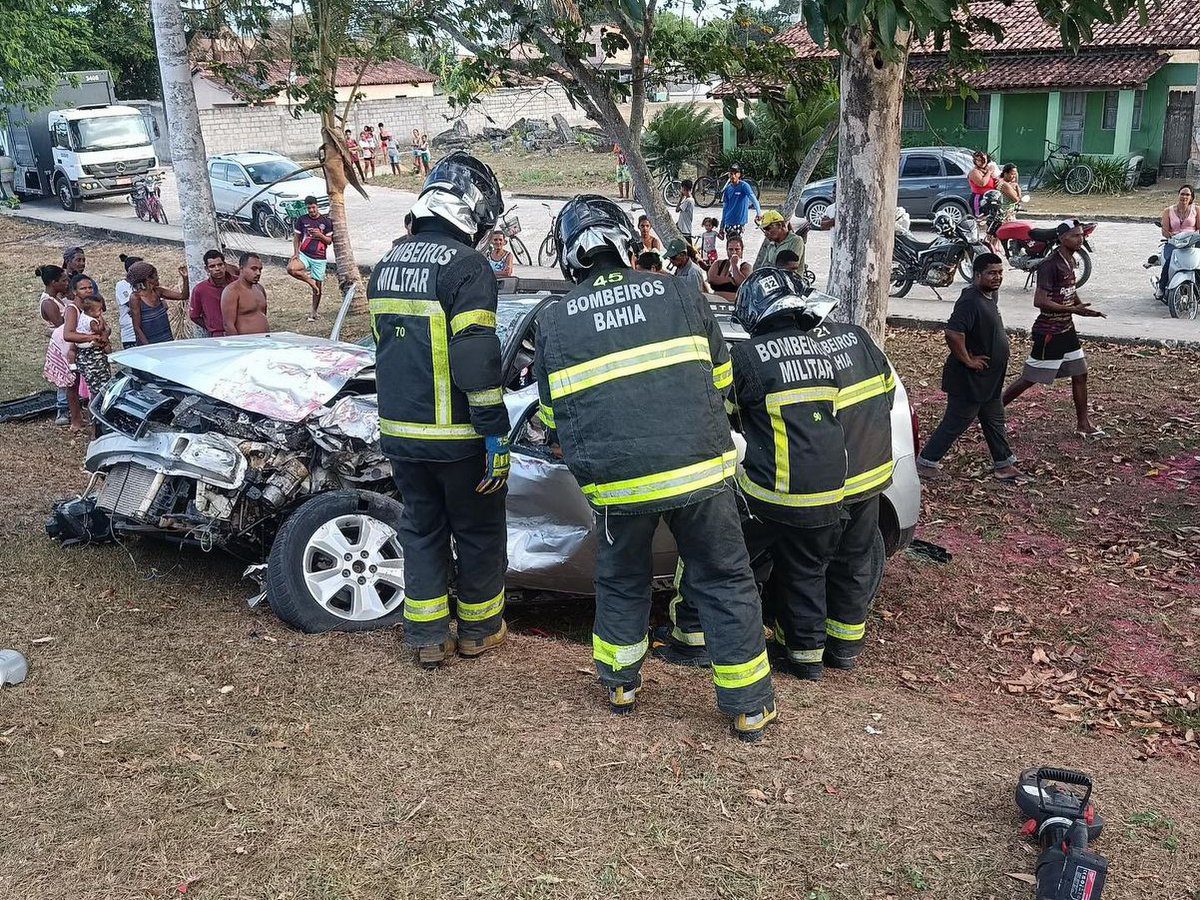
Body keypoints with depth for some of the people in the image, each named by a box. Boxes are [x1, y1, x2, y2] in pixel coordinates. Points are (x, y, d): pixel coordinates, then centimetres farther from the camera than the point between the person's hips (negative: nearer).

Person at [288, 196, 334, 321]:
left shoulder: (326, 221, 2)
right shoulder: (302, 220, 3)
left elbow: (329, 241, 4)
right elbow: (296, 238, 9)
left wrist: (320, 235, -15)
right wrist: (296, 253, -4)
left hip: (320, 258, -1)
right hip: (304, 254, 1)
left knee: (318, 288, 3)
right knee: (291, 268, -30)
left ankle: (314, 312, 21)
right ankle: (309, 280, -4)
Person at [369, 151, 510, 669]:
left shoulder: (388, 263, 9)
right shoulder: (466, 266, -16)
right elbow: (477, 361, -22)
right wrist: (497, 436, -17)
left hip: (399, 430, 7)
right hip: (456, 436, -6)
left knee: (422, 529, 16)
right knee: (478, 530, 12)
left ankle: (427, 637, 21)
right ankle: (479, 630, 25)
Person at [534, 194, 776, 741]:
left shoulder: (554, 320, 5)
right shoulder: (677, 292, 5)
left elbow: (552, 416, 13)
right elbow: (720, 378, 14)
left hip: (617, 483, 0)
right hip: (700, 469, 0)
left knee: (621, 582, 23)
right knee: (724, 583, 13)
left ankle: (620, 685, 37)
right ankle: (749, 708, 20)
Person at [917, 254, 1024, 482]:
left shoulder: (991, 296, 7)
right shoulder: (970, 301, -25)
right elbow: (953, 334, -36)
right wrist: (968, 360, -25)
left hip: (989, 380, 10)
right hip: (969, 380, -10)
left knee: (995, 421, 19)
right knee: (956, 423, 0)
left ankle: (1004, 464, 31)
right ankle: (925, 462, 11)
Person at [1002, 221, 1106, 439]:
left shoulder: (1071, 261, 7)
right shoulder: (1050, 266, -21)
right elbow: (1039, 301, -27)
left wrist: (1082, 306, 6)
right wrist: (1073, 309, -27)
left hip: (1067, 329, 9)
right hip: (1049, 333, -9)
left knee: (1080, 374, 11)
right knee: (1029, 378, -1)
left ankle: (1083, 424, 21)